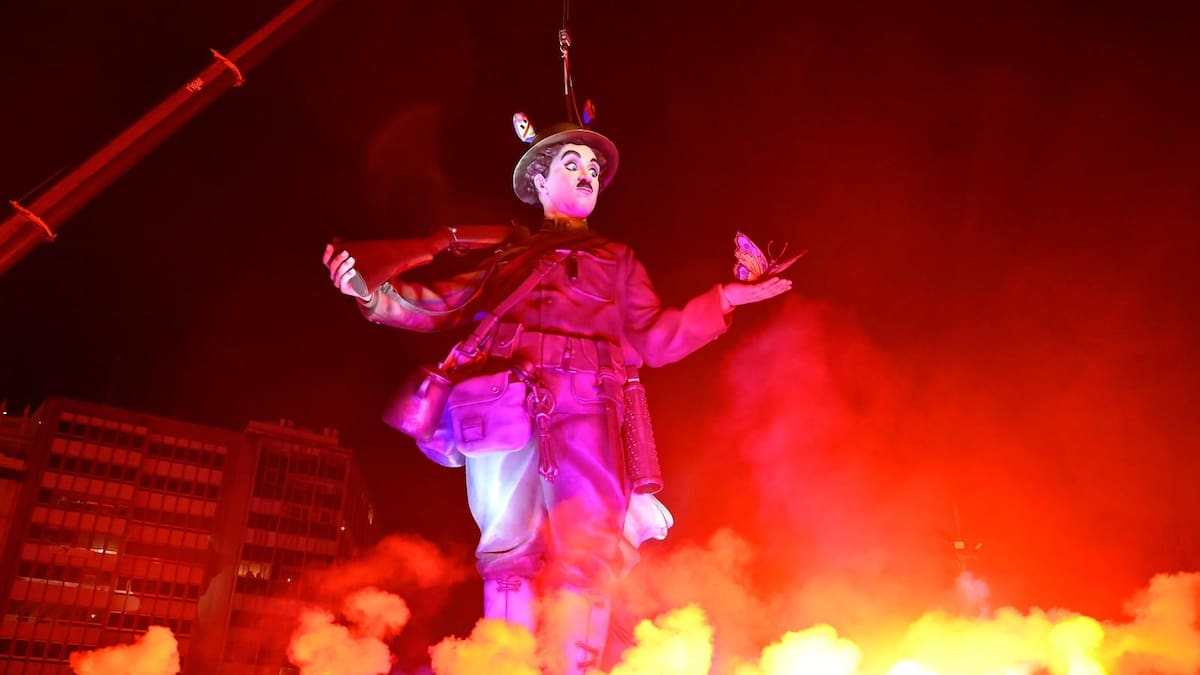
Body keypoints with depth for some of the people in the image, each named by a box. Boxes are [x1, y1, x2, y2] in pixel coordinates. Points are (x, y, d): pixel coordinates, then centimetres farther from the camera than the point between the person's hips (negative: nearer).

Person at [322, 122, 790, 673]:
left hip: (584, 406, 1)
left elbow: (653, 339, 20)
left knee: (587, 550, -15)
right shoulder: (505, 253, 28)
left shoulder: (617, 260, 31)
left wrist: (725, 299, 13)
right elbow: (441, 307, 18)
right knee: (509, 550, -10)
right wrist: (373, 294, 2)